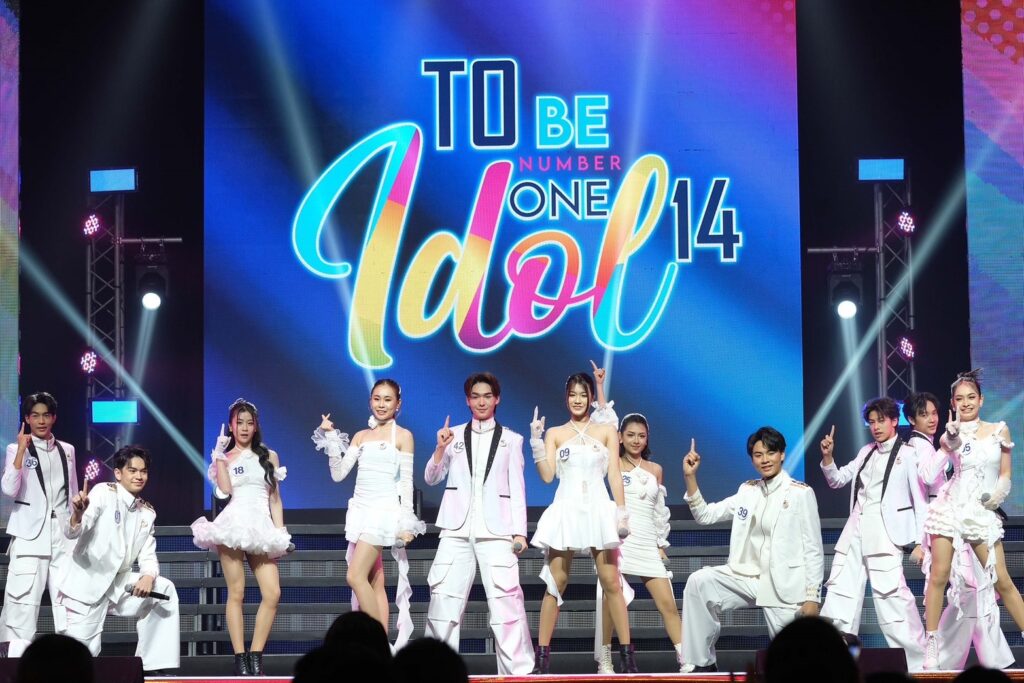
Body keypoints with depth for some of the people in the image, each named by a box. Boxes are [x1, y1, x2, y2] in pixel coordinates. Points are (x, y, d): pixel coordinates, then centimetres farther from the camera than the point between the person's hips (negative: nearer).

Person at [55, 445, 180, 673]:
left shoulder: (147, 513, 9)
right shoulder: (103, 493, -9)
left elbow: (148, 556, 6)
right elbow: (72, 533, -19)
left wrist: (148, 577, -18)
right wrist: (78, 515, -43)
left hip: (118, 585, 6)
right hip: (86, 585, -6)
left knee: (165, 590, -12)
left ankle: (154, 666, -5)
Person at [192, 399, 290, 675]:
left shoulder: (269, 456, 16)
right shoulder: (224, 458, 11)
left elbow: (275, 499, 15)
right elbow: (224, 490, -6)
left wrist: (281, 532, 8)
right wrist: (220, 457, -5)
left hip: (262, 528, 2)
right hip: (234, 524, -2)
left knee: (272, 594, -11)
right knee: (236, 593, -6)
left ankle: (256, 655, -4)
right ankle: (240, 657, -5)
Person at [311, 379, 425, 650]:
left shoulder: (402, 435, 1)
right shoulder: (361, 436, 15)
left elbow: (406, 481, -3)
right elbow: (338, 474, 9)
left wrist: (407, 523, -8)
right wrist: (330, 438, 1)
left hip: (385, 511, -6)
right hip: (360, 512, 6)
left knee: (355, 576, -16)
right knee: (374, 583, 5)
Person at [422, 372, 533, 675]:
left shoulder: (510, 439, 9)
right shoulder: (454, 435, 12)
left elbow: (517, 488, 6)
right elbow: (431, 478, 12)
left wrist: (520, 532, -1)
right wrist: (440, 449, -5)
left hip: (496, 528, -2)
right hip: (457, 528, 2)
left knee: (505, 599, -10)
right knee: (444, 598, -1)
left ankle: (518, 669, -7)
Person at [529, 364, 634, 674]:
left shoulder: (606, 430, 9)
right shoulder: (555, 434, 9)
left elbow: (614, 475, 6)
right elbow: (547, 475, 1)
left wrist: (623, 513, 0)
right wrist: (536, 443, -8)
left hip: (598, 510, 0)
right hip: (566, 510, 0)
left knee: (612, 583, -3)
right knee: (556, 584, -2)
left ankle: (627, 654, -1)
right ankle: (542, 655, 0)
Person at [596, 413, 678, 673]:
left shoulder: (655, 469, 16)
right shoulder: (612, 465, 7)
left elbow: (660, 512, 19)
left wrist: (662, 546, 16)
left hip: (648, 544, 3)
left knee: (668, 603, -3)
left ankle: (686, 660, -2)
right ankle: (605, 660, 0)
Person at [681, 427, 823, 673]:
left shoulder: (801, 493, -5)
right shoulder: (747, 491, 10)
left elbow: (813, 550, -6)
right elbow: (705, 515, 13)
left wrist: (812, 597, -11)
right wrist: (690, 477, 0)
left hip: (784, 586, -4)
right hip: (748, 577, 5)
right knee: (699, 581, -20)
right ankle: (701, 663, -14)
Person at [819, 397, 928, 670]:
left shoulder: (908, 454, 0)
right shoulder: (867, 452, 18)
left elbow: (920, 500, -2)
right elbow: (837, 480, 22)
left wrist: (920, 542, -8)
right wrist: (827, 457, 3)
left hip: (885, 532, -7)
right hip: (856, 529, 7)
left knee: (891, 595, -15)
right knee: (840, 592, 4)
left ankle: (917, 662, -8)